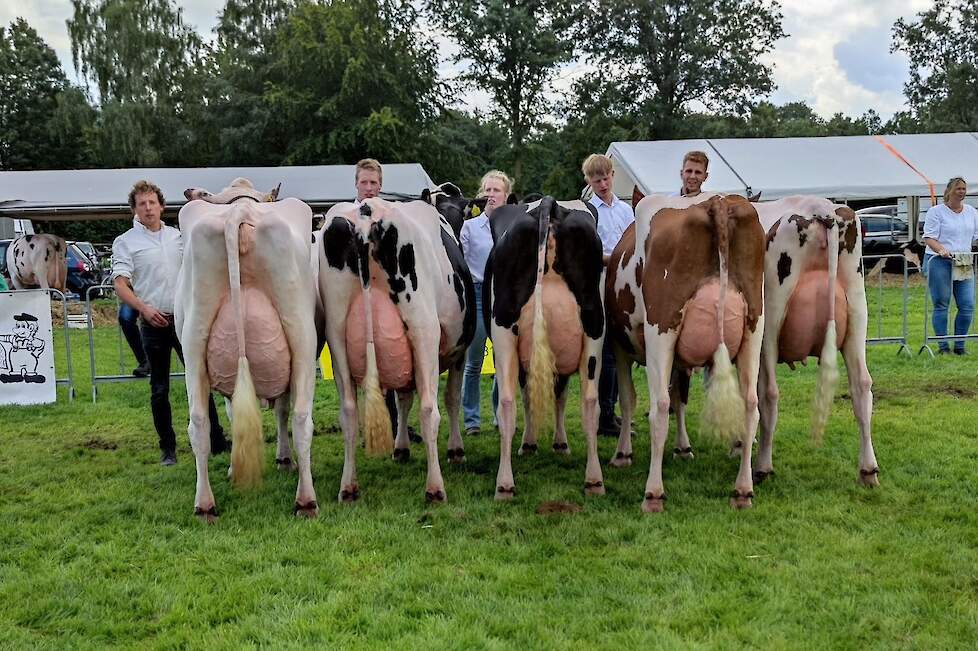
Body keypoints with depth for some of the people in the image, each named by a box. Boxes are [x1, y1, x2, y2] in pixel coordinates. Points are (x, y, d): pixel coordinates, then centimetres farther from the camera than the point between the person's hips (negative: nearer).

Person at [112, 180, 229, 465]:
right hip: (154, 322, -3)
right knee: (160, 388, 5)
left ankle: (216, 441, 11)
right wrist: (144, 308, -23)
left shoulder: (178, 236, 11)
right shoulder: (125, 242, 0)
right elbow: (120, 284, -9)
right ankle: (167, 448, 15)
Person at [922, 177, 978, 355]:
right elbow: (929, 238, -8)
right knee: (941, 305, -2)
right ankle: (943, 346, 6)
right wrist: (941, 249, -26)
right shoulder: (936, 212, -1)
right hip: (939, 261, -5)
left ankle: (959, 345, 11)